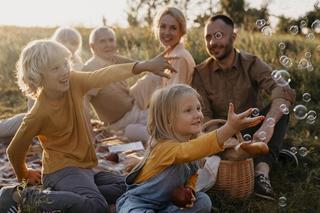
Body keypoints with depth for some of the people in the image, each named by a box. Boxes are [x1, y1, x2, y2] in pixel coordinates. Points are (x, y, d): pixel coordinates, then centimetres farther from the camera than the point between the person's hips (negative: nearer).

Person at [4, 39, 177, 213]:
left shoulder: (73, 82, -8)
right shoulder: (39, 114, -19)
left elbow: (104, 76, -19)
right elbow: (15, 150, -6)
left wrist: (144, 66, -31)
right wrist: (24, 176, 12)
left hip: (83, 168, 8)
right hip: (61, 171, -7)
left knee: (125, 188, 0)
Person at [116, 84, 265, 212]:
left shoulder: (190, 141, -4)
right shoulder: (165, 146, -31)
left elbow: (192, 174, 10)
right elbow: (191, 150, -51)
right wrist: (230, 128, -62)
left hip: (167, 201, 8)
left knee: (203, 201, -10)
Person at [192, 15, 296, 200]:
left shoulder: (251, 64, -10)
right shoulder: (200, 74, -5)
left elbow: (284, 91, -28)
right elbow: (204, 116, -12)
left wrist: (268, 124, -47)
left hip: (252, 132, 0)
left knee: (280, 108, -26)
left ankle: (262, 171, -40)